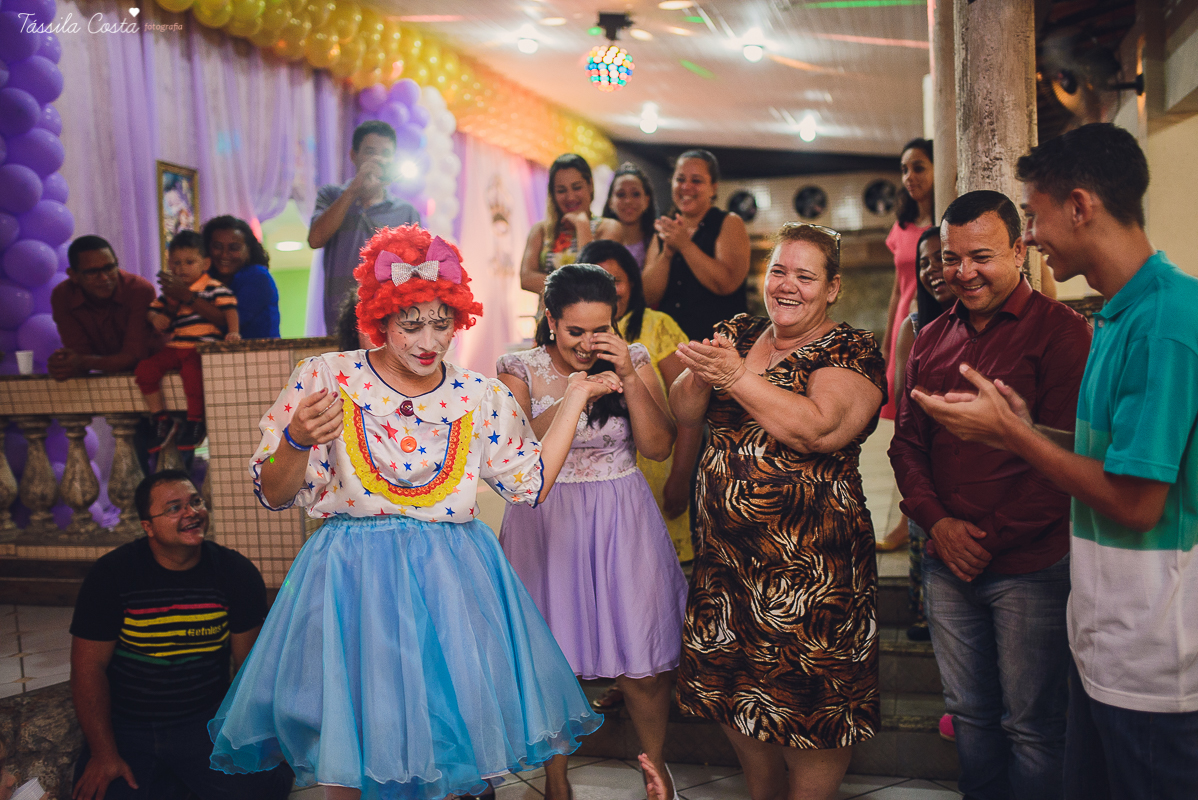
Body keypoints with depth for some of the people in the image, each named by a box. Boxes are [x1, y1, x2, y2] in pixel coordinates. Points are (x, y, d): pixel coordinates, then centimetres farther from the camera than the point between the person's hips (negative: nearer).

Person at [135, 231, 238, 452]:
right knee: (144, 368, -15)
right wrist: (155, 318, -2)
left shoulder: (214, 288, 1)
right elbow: (153, 309, 22)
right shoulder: (170, 290, 18)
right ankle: (161, 420, -2)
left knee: (192, 370, -35)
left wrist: (233, 332, -25)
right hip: (174, 347, 6)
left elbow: (229, 312, -8)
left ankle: (195, 422, -13)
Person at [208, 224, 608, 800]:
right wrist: (299, 440, -24)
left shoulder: (482, 397, 3)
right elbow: (274, 494, -3)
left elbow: (532, 483, 6)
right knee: (348, 737, 6)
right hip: (352, 579, -1)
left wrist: (576, 397, 6)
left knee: (449, 722, 9)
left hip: (452, 579, 2)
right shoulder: (325, 378, -4)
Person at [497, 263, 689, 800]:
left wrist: (629, 378, -16)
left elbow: (659, 447, -5)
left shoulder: (634, 361, 1)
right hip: (546, 523, -1)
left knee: (642, 664, 5)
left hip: (621, 523, 1)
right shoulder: (521, 369, -3)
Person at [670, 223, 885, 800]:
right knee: (734, 690, 15)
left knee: (807, 703, 3)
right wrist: (701, 375, -16)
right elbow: (682, 414, 4)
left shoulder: (851, 353, -6)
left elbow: (814, 429, -23)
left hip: (810, 562, -5)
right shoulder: (737, 334, 10)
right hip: (724, 553, 6)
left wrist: (737, 376, -24)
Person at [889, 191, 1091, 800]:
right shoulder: (932, 339, 12)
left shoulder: (1060, 330, -7)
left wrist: (993, 538, -13)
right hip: (948, 565, 6)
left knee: (1031, 726, 6)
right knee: (969, 714, 17)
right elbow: (907, 442, 12)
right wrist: (937, 522, -3)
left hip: (1030, 564, -5)